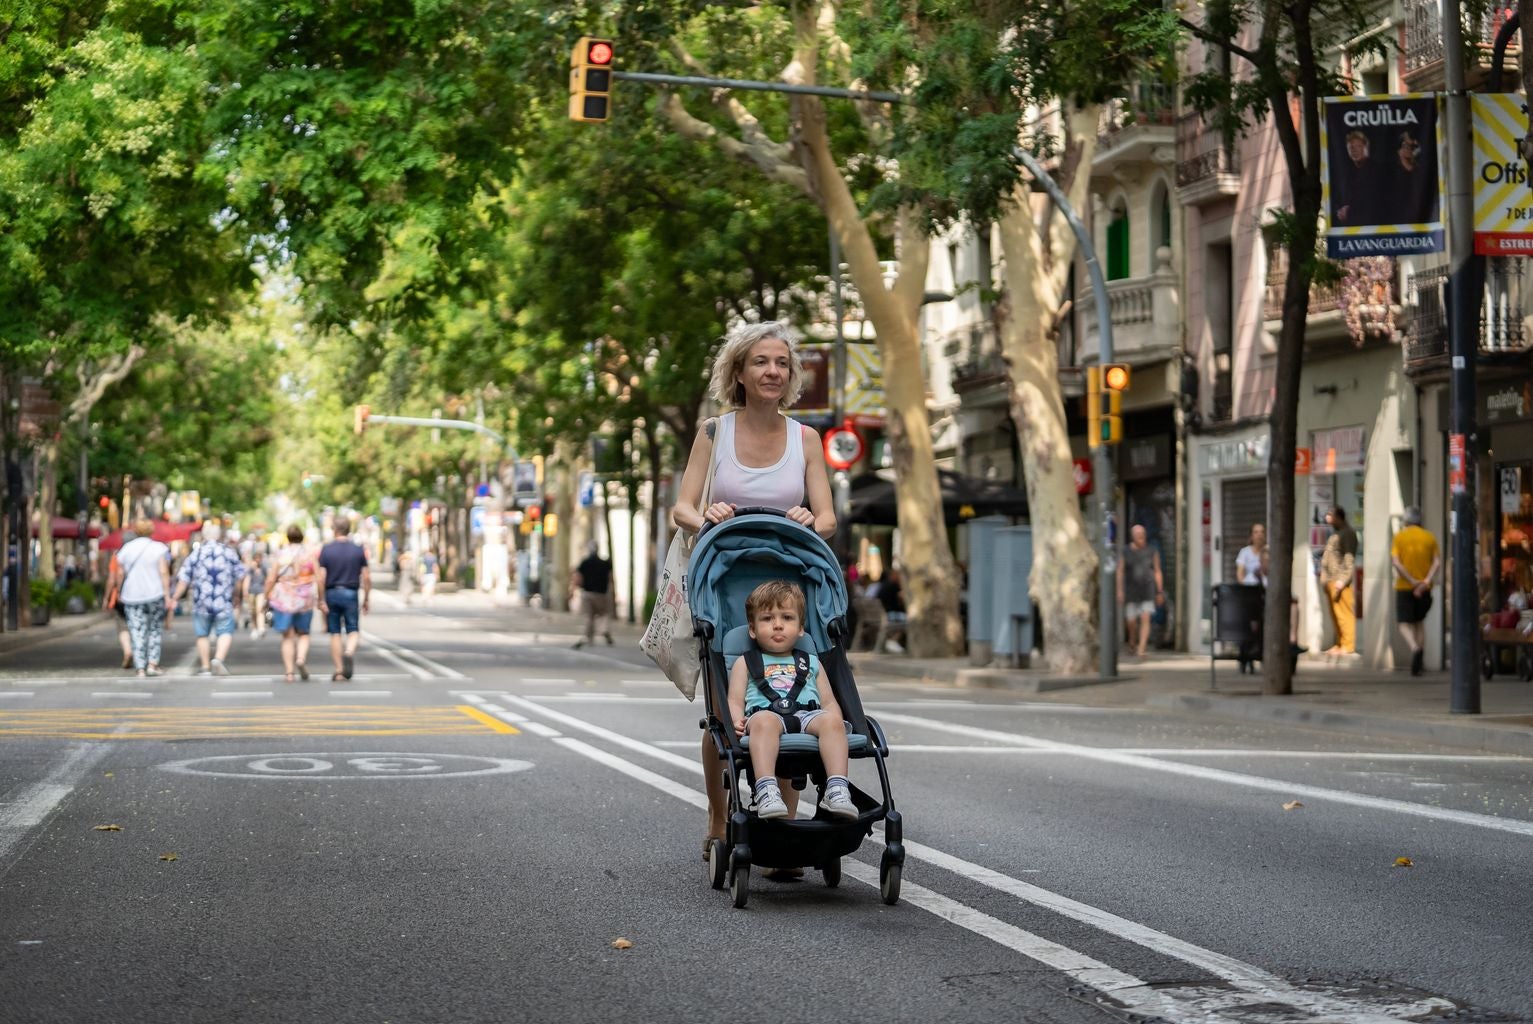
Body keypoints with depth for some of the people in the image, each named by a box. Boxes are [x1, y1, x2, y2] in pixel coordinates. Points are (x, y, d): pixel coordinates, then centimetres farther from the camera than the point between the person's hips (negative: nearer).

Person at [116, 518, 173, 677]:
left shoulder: (126, 549, 5)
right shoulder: (159, 548, -1)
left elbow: (120, 574, 4)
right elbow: (164, 573, -8)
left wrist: (119, 593, 15)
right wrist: (168, 596, -8)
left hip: (132, 597, 1)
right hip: (156, 595, -1)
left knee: (138, 633, 2)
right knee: (156, 629, 13)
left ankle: (141, 669, -2)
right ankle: (153, 664, 5)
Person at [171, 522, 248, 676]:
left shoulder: (196, 554, 0)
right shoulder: (230, 552, 2)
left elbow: (183, 580, -2)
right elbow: (240, 577, 9)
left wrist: (174, 599, 6)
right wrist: (236, 596, 25)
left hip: (201, 604, 1)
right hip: (223, 604, -1)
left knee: (202, 635, 13)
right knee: (225, 633, 2)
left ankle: (205, 667, 16)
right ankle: (218, 659, -21)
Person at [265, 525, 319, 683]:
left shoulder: (281, 555, -3)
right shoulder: (310, 553, -3)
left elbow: (271, 580, -4)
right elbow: (318, 578, -3)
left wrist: (266, 598, 8)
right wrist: (321, 599, 7)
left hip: (283, 599, 0)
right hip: (305, 599, 0)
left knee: (288, 637, 7)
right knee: (303, 634, 17)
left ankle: (289, 672, 1)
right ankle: (301, 658, -10)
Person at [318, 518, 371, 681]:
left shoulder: (326, 550, -2)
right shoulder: (359, 550, 1)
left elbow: (321, 578, -7)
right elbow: (366, 578, -1)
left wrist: (321, 600, -4)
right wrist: (366, 599, 8)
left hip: (332, 593, 0)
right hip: (350, 594, 0)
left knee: (335, 633, 8)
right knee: (353, 631, 7)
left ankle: (339, 671, 7)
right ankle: (349, 652, -25)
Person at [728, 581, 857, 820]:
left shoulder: (812, 664, 32)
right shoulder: (745, 663, 26)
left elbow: (829, 702, 25)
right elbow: (735, 701, 14)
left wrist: (836, 722, 1)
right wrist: (737, 721, -10)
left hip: (807, 714, 2)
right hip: (764, 713, -2)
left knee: (831, 721, -32)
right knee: (764, 721, -40)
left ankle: (837, 789, -45)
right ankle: (766, 790, -54)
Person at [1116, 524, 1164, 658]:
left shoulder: (1152, 551, 0)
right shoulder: (1126, 552, -2)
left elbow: (1157, 572, 4)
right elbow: (1120, 572, -2)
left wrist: (1160, 592, 2)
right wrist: (1120, 591, -9)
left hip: (1147, 591, 0)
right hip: (1131, 592, 0)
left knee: (1145, 619, -12)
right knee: (1131, 621, 5)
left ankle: (1141, 650, -14)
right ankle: (1132, 641, 37)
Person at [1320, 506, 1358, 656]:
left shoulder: (1347, 533, -8)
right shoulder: (1335, 534, 21)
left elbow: (1349, 559, -15)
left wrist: (1342, 580, -20)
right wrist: (1324, 578, 19)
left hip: (1340, 581, -10)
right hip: (1330, 580, 10)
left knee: (1344, 614, -9)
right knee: (1335, 615, 11)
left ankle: (1348, 646, -9)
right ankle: (1340, 644, 16)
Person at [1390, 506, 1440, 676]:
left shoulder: (1399, 537, -2)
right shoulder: (1429, 537, 4)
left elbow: (1395, 562, -14)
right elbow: (1437, 562, -7)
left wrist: (1412, 581, -15)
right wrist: (1426, 581, -14)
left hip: (1404, 587, -3)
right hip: (1424, 588, 3)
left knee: (1405, 623, 1)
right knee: (1420, 621, 19)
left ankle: (1415, 648, -28)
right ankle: (1419, 662, 13)